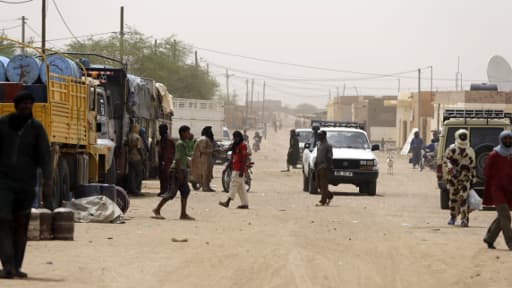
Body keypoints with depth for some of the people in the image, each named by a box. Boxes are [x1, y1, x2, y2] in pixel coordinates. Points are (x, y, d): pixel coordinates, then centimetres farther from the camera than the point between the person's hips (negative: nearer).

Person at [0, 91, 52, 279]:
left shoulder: (36, 128, 0)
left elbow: (45, 156, -5)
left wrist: (47, 184, -15)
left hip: (26, 182, 1)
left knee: (21, 225, 5)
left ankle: (16, 266, 13)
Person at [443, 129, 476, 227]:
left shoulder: (470, 151, 7)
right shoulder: (451, 149, -1)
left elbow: (472, 166, 15)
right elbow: (445, 160, -6)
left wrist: (473, 178, 16)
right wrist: (449, 167, -27)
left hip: (465, 178, 0)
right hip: (453, 177, 0)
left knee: (463, 198, -12)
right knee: (453, 197, 8)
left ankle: (464, 219, -14)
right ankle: (453, 217, 27)